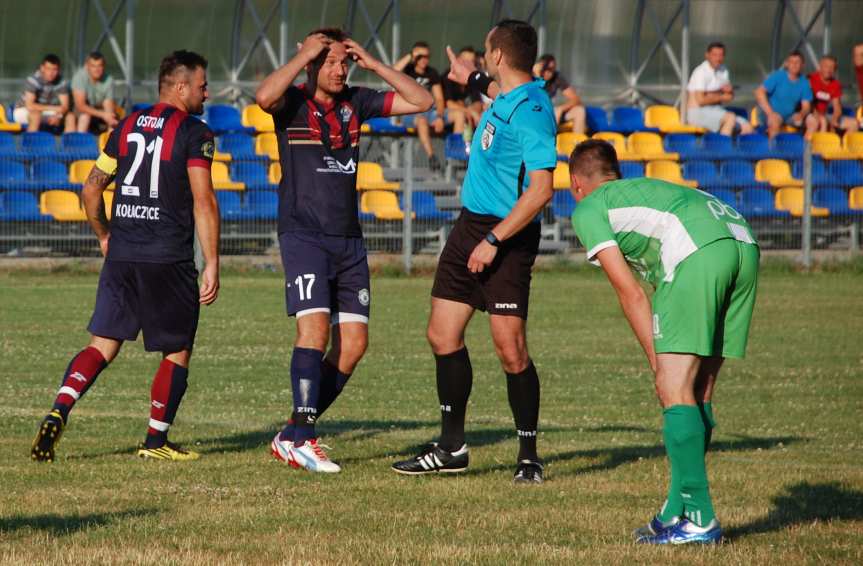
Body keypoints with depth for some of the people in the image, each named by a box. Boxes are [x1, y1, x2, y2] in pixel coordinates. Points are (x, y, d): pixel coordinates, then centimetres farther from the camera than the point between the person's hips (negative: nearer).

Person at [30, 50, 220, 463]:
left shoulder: (127, 127, 12)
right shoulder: (194, 133, -6)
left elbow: (91, 189, 16)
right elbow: (203, 201, -13)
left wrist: (104, 236, 30)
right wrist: (212, 264, -12)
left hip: (121, 257, 5)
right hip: (169, 259, -5)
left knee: (102, 345, 6)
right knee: (177, 352, 10)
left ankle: (58, 413, -15)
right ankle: (156, 440, 12)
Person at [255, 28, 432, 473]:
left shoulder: (355, 103, 10)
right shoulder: (292, 103, -5)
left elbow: (421, 101, 9)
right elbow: (265, 96, -29)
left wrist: (373, 64, 2)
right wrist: (303, 56, -17)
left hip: (348, 238, 6)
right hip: (303, 233, -6)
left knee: (354, 340, 1)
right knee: (315, 328, -20)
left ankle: (293, 436, 8)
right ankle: (300, 438, -20)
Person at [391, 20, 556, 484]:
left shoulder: (531, 112, -20)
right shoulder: (505, 97, 8)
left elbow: (540, 189, -26)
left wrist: (493, 241, -26)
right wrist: (474, 80, 51)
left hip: (507, 237, -10)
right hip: (469, 227, 10)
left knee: (510, 349, -9)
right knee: (442, 336, 9)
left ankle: (528, 457, 0)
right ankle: (451, 448, 17)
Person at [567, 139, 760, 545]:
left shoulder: (588, 210, 19)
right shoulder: (646, 188, 40)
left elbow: (630, 292, 10)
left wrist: (658, 363, 12)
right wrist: (667, 363, 32)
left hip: (697, 253, -7)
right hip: (743, 243, 7)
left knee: (675, 390, -6)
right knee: (698, 392, 13)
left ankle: (699, 519, -11)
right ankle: (677, 512, 17)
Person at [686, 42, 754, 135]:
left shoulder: (723, 70, 13)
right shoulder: (701, 72, -13)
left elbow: (730, 96, 17)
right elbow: (700, 100, -20)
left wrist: (729, 90, -7)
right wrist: (721, 97, -8)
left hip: (716, 111, 8)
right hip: (698, 113, -8)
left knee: (747, 127, -7)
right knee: (730, 117, -32)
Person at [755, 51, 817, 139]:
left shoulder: (804, 83, 1)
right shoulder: (777, 76, -10)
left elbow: (806, 106, 0)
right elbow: (759, 92, -17)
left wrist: (801, 114, -25)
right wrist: (770, 113, -27)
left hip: (790, 116, 4)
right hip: (774, 114, -4)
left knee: (813, 121, -15)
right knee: (776, 120, -37)